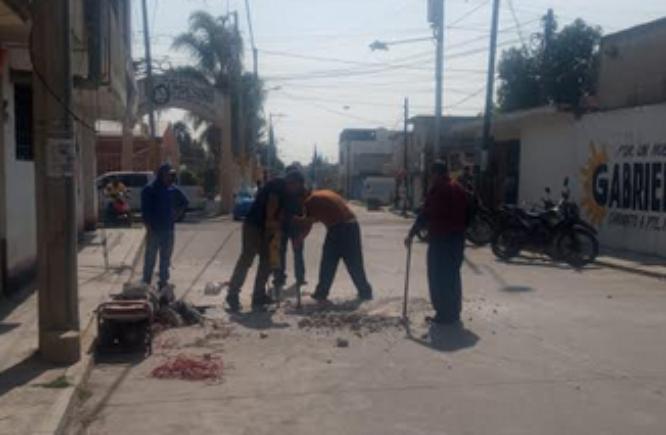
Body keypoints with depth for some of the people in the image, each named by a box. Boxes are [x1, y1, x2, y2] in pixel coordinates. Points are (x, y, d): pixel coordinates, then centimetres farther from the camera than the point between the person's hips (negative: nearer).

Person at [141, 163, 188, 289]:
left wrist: (176, 213, 10)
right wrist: (148, 226, -16)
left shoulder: (173, 190, 7)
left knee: (165, 259, 11)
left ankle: (163, 282, 20)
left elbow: (184, 202, 23)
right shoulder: (149, 190, -7)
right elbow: (145, 210, -10)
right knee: (150, 258, -1)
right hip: (154, 230, -5)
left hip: (168, 229, 5)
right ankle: (146, 283, 7)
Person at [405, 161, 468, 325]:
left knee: (438, 277, -1)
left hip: (440, 238, -8)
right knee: (453, 276, 15)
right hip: (457, 238, 8)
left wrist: (411, 234, -7)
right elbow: (466, 215, 15)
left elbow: (425, 215, -13)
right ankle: (454, 313, 21)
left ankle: (444, 314, 1)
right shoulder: (459, 189, 12)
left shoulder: (437, 189, -11)